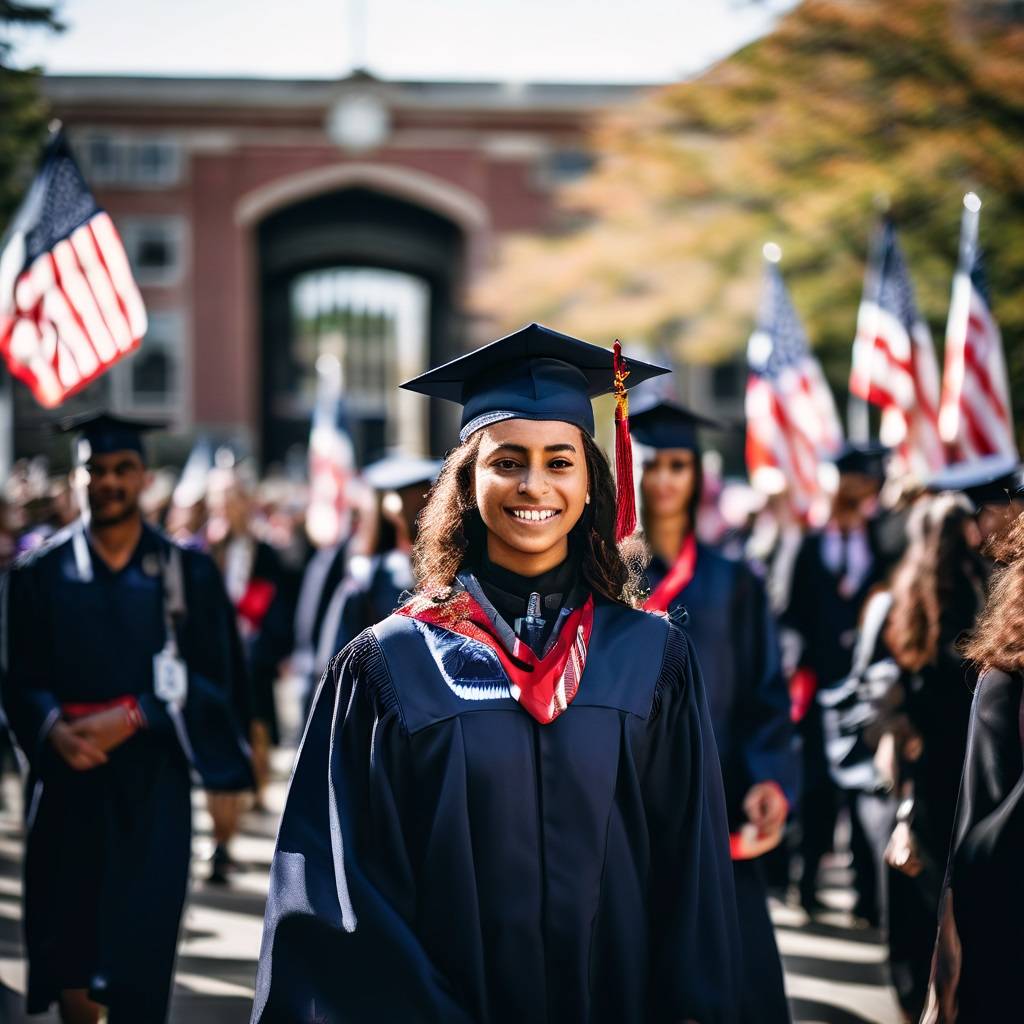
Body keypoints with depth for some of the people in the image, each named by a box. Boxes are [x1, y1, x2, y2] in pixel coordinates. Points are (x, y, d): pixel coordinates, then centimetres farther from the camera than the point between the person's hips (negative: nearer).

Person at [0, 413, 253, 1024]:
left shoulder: (187, 572, 3)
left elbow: (211, 677, 0)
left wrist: (131, 717, -13)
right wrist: (55, 728, -16)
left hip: (150, 784, -1)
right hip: (68, 779, 1)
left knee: (141, 950, -1)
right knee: (69, 946, 2)